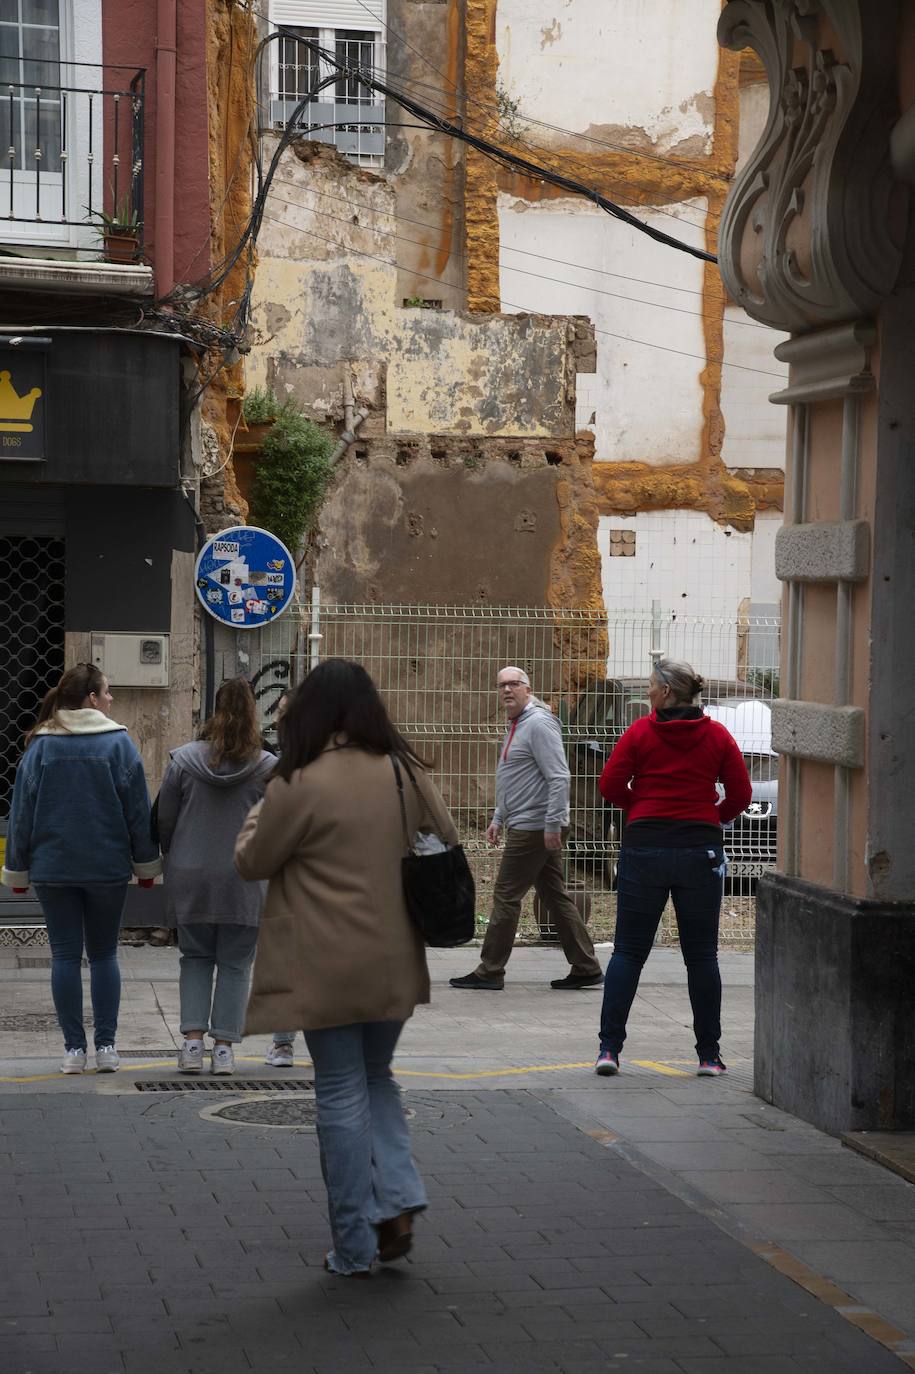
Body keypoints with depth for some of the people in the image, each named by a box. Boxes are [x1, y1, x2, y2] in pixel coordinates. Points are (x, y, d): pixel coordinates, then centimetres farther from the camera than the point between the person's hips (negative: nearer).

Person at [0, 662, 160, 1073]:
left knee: (65, 955, 4)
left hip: (52, 868, 1)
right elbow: (139, 808, -2)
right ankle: (106, 1046, 7)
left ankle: (74, 1047, 3)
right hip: (107, 866, 0)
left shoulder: (40, 745, -1)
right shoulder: (118, 742, -5)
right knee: (103, 954, 11)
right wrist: (146, 864, 7)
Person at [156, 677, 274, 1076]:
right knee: (235, 964, 8)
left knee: (195, 958, 14)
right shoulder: (267, 767, -7)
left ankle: (192, 1040, 2)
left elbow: (164, 820, 1)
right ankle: (224, 1047, 5)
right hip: (244, 880, -1)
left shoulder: (184, 760, -4)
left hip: (190, 878, 1)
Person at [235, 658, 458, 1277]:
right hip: (395, 963, 5)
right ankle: (398, 1201, 5)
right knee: (377, 1078, 22)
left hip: (328, 969, -5)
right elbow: (447, 841, 13)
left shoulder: (298, 785, -16)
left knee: (342, 1094, 5)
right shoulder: (406, 772, 0)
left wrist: (257, 818, 15)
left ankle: (355, 1246, 10)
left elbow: (252, 863, -3)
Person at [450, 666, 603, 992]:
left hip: (533, 828, -10)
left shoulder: (538, 724, -14)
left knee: (506, 897, -5)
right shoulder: (517, 726, 18)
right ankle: (585, 968, 13)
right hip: (532, 828, 10)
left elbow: (559, 778, -21)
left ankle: (489, 973, 1)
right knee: (556, 897, 10)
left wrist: (553, 824, -24)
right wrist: (498, 818, 25)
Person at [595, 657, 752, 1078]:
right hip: (700, 852, 1)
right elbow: (740, 794, 4)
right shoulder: (717, 735, 3)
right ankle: (709, 1055, 10)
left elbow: (609, 786, -4)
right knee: (701, 956, 8)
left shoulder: (640, 732, -3)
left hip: (644, 847, -1)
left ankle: (609, 1047, 1)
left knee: (628, 951, 6)